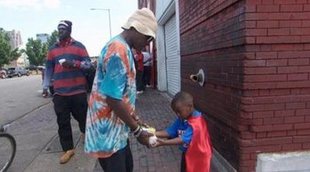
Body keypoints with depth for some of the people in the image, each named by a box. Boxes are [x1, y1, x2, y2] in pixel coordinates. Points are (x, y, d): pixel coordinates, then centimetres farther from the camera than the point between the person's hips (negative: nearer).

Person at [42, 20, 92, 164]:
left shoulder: (78, 46, 3)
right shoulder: (53, 49, 12)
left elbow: (88, 64, -1)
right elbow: (49, 69, 15)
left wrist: (74, 63, -18)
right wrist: (45, 86, 12)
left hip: (78, 91, -2)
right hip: (59, 92, 3)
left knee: (82, 116, 10)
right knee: (63, 122, 4)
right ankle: (68, 149, 15)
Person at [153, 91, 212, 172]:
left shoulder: (196, 123, -32)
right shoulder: (181, 119, -7)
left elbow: (184, 139, -38)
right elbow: (169, 131, -9)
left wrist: (164, 142, -43)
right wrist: (153, 134, -23)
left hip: (199, 156, -7)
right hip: (187, 154, 8)